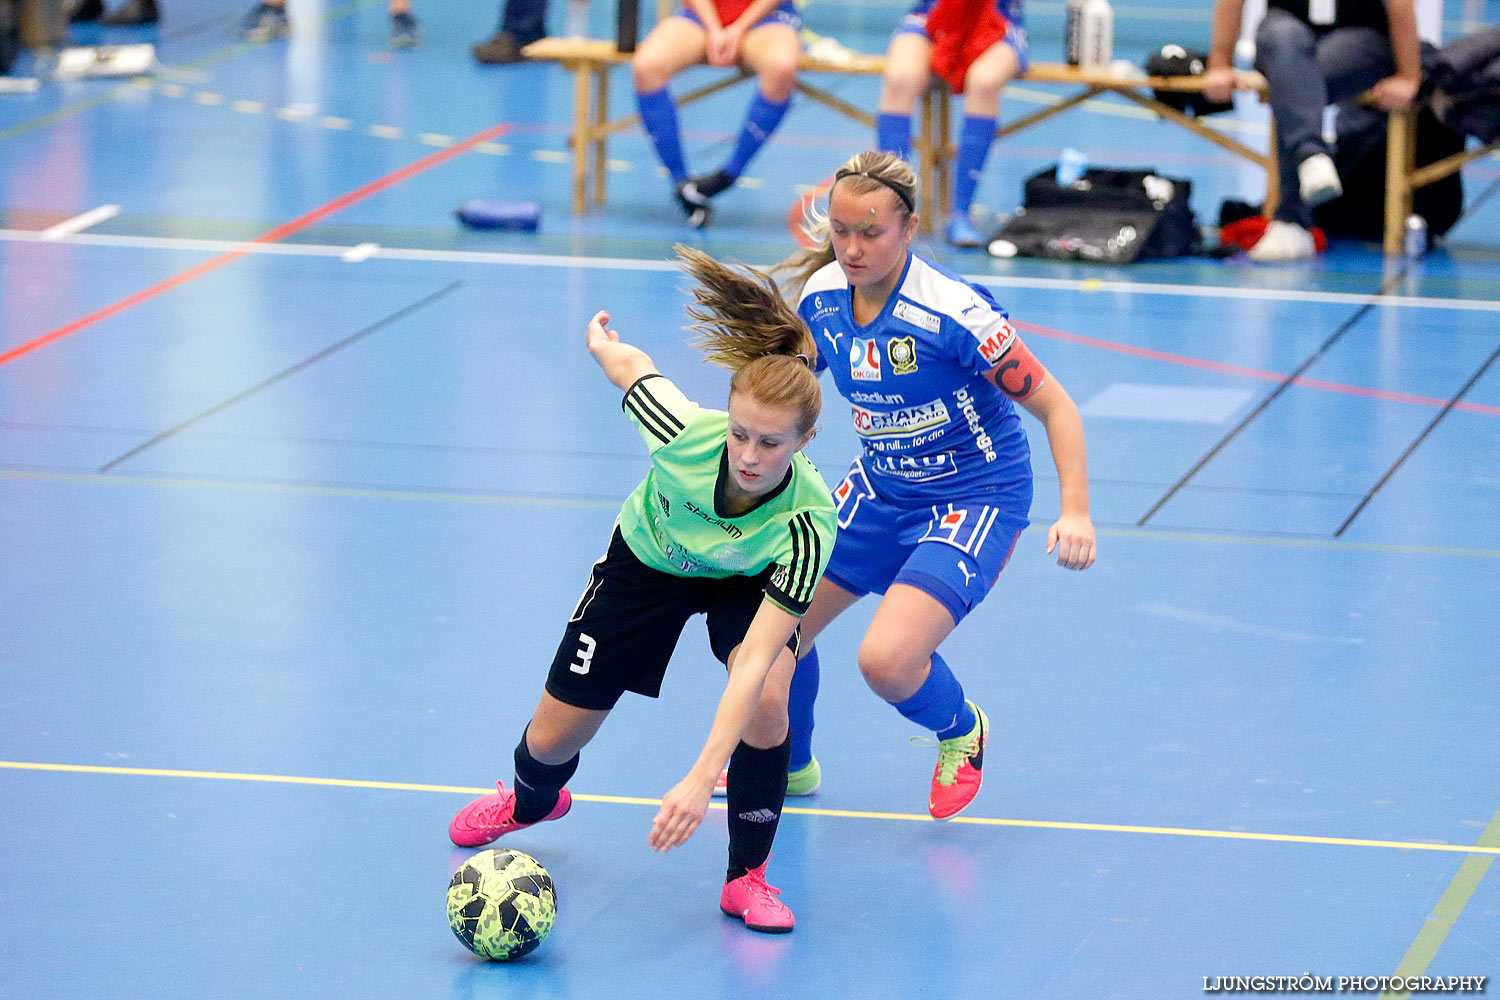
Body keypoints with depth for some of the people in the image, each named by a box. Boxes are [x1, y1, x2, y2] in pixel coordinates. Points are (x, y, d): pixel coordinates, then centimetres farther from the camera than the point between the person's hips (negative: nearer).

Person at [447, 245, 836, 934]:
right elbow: (628, 362, -18)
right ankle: (530, 800, 48)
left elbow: (754, 662, -43)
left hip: (747, 584, -1)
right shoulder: (686, 434, -41)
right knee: (552, 741, 8)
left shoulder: (807, 521, -41)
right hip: (647, 562, 1)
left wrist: (701, 780, -50)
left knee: (767, 698, -31)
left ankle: (747, 877, -8)